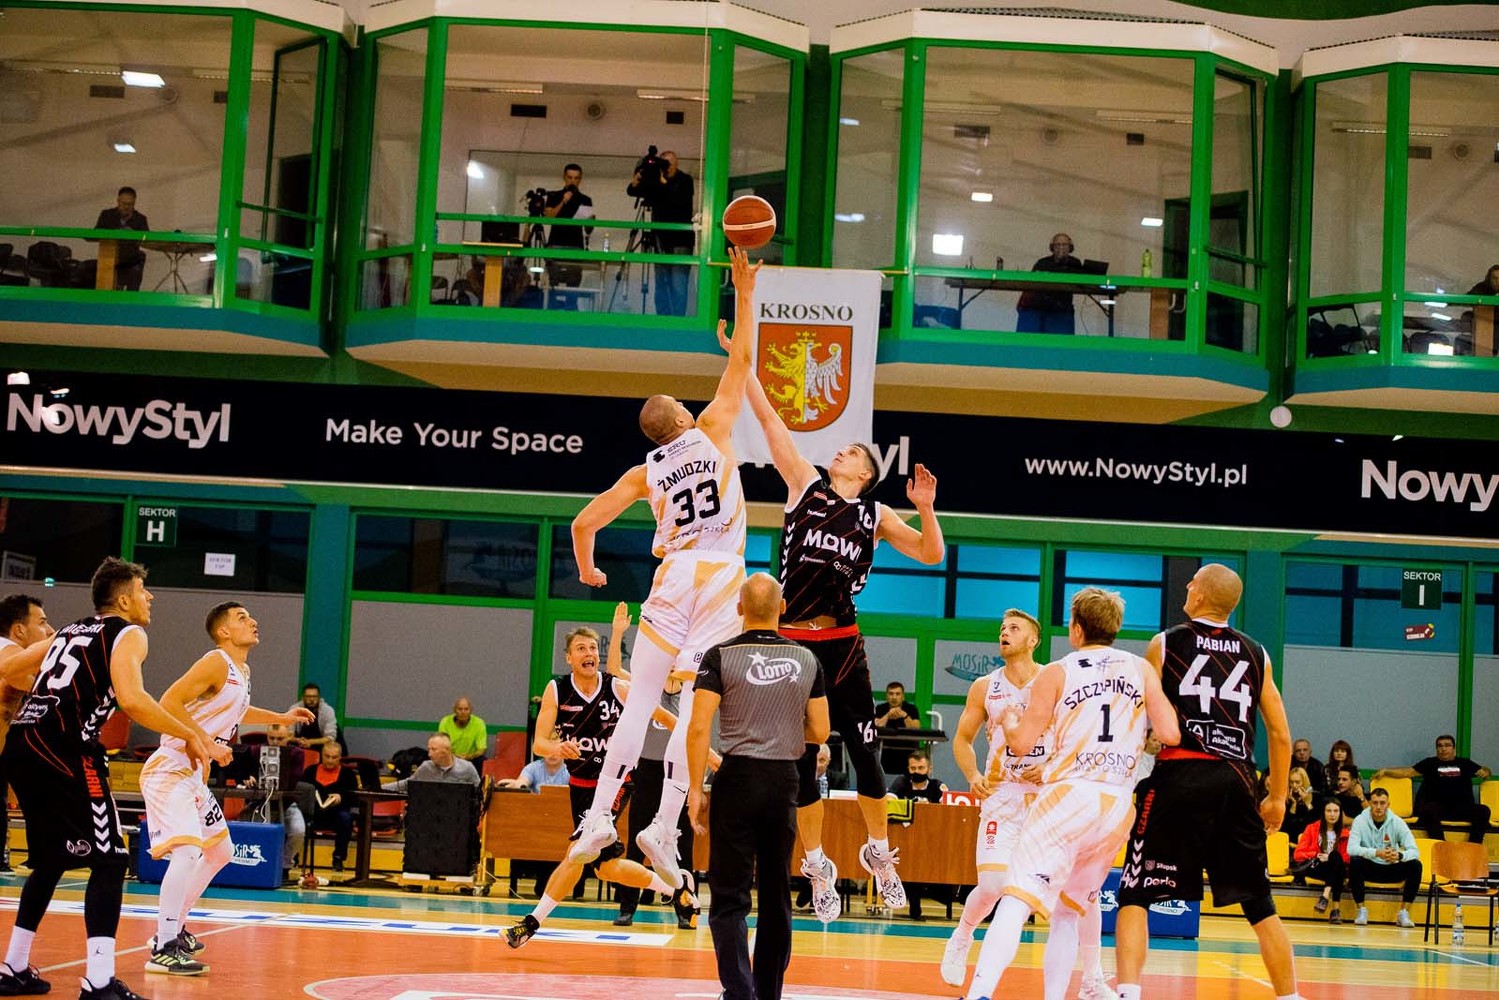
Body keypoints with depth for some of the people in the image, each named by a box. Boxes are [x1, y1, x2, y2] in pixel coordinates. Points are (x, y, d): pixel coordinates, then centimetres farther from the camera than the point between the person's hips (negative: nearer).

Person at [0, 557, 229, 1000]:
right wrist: (190, 736, -7)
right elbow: (131, 699, -14)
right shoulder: (128, 634, 3)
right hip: (66, 752, -8)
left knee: (50, 861, 23)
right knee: (109, 861, -6)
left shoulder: (69, 631, 26)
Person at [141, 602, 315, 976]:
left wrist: (280, 718, 31)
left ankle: (174, 928, 26)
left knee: (220, 851, 19)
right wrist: (204, 742, -28)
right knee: (187, 852, -23)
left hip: (193, 774, 11)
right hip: (169, 770, -11)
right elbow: (170, 702, -25)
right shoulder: (216, 663, -16)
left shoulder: (242, 672, 13)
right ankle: (163, 949, -20)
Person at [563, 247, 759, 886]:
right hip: (722, 576, -2)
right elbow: (740, 363, 9)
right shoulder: (712, 431, 7)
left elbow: (584, 523, 11)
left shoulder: (644, 472, 12)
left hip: (674, 576, 2)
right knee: (695, 707, -4)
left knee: (640, 702, 7)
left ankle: (599, 816, 1)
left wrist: (587, 569, 29)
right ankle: (664, 829, -10)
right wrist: (745, 294, 14)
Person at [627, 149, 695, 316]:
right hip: (660, 240, 5)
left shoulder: (685, 180, -2)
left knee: (678, 285, -10)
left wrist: (664, 182, -23)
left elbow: (679, 199, -19)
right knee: (661, 283, 6)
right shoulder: (654, 181, 8)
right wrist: (636, 180, -14)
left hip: (679, 241, -5)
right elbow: (632, 191, 5)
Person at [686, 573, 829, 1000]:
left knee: (730, 896, -1)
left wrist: (696, 790, -6)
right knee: (776, 895, 14)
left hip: (738, 777, -3)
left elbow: (699, 728, -12)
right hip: (785, 781, 3)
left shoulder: (722, 656, -6)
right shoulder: (806, 659, 4)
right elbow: (819, 732, 6)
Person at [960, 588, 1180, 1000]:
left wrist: (1008, 719, 20)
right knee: (1066, 911, 19)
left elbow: (1021, 744, -1)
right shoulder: (1141, 669, 10)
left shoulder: (1056, 673, 2)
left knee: (1017, 900, -12)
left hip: (1068, 796, -4)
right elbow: (1170, 735, 1)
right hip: (1119, 803, 4)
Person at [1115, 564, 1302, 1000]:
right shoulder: (1256, 653, 13)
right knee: (1259, 904, 15)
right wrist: (1277, 797, 21)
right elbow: (1280, 734, 12)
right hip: (1237, 780, 3)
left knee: (1135, 896, 1)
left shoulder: (1165, 644, 4)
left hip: (1181, 775, -3)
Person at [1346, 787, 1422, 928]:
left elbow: (1414, 851, -14)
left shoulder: (1397, 822, -7)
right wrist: (1377, 853, -41)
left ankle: (1403, 913, -16)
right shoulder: (1360, 821, -10)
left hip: (1392, 870, 1)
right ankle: (1361, 910, -19)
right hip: (1369, 868, -1)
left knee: (1415, 865, -25)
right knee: (1355, 862, -33)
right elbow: (1351, 848, -25)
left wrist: (1399, 855, -38)